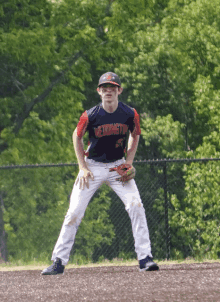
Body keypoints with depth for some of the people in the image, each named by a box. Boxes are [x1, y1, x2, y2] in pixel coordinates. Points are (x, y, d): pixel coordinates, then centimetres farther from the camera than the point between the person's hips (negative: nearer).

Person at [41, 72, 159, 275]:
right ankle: (59, 261, 2)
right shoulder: (90, 115, -17)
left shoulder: (130, 114, -13)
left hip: (118, 167, 1)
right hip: (93, 166, -1)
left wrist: (129, 162, -3)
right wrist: (83, 167, -3)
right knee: (74, 212, -5)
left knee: (136, 206, -15)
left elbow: (135, 135, 8)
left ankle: (145, 258, -9)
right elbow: (77, 137, 1)